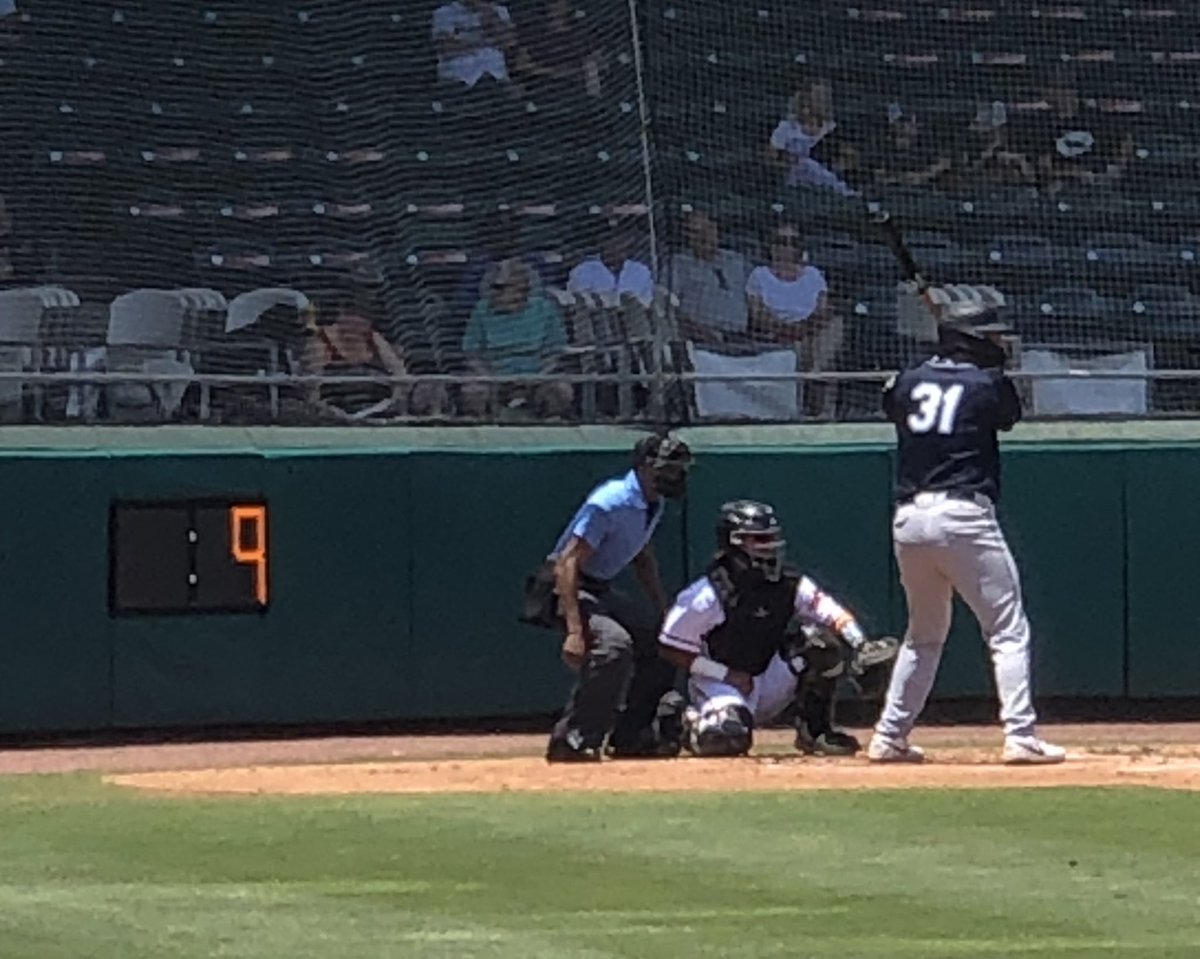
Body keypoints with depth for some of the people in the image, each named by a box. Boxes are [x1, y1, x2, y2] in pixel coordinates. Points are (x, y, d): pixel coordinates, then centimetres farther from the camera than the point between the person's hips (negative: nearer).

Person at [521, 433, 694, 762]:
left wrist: (664, 612, 12)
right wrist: (575, 631, -37)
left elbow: (643, 559, 22)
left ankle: (630, 736, 15)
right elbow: (568, 564, -29)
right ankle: (570, 741, -27)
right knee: (613, 643, -31)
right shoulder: (610, 504, -25)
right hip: (562, 589, -10)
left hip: (600, 592, 10)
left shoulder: (654, 505, 5)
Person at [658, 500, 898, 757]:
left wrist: (860, 646, -33)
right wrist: (726, 675, -20)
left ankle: (815, 730, -5)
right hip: (721, 685, -4)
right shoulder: (709, 594, -19)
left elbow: (834, 614, -12)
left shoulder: (789, 584, -6)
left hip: (769, 680, 4)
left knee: (822, 639, -17)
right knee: (730, 737, -35)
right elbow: (670, 649, -15)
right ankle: (694, 723, 5)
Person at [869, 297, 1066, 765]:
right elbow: (1010, 414, 19)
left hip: (908, 519, 6)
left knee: (923, 633, 21)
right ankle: (1020, 734, -11)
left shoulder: (908, 381, 10)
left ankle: (889, 736, 19)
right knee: (1008, 629, 0)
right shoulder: (988, 385, -2)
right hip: (963, 515, -6)